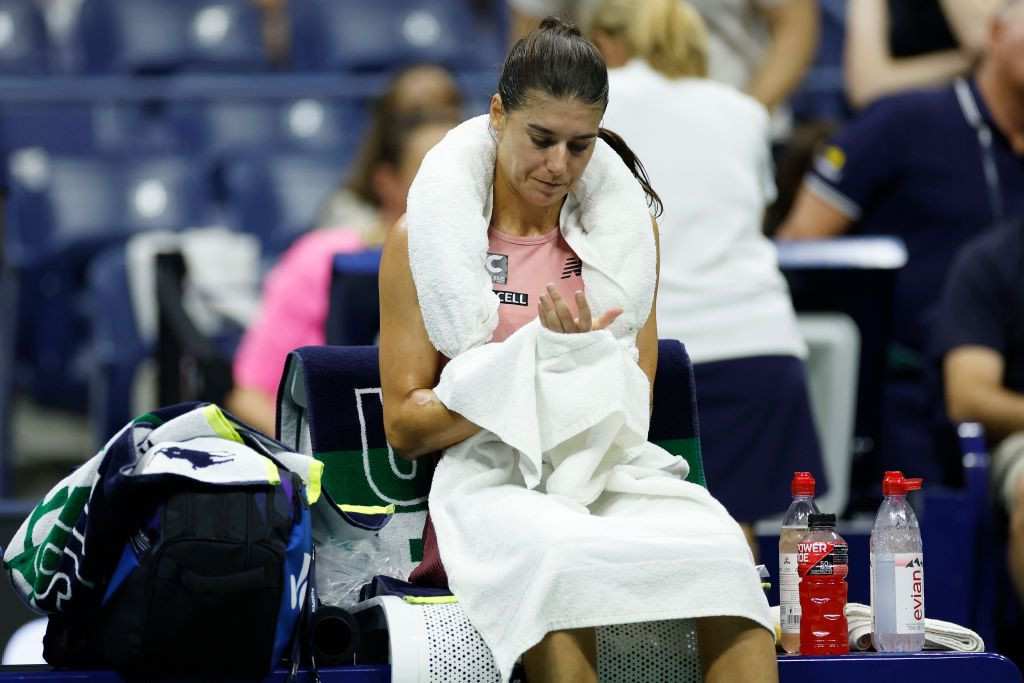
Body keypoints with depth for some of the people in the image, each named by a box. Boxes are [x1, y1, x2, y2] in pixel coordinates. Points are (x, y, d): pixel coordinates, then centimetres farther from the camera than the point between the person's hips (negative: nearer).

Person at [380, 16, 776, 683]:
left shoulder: (627, 228, 15)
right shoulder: (423, 237, 5)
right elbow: (405, 426, 2)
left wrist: (587, 361, -11)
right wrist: (526, 372, -14)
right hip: (489, 480, -3)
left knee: (721, 545, -33)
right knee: (560, 559, -41)